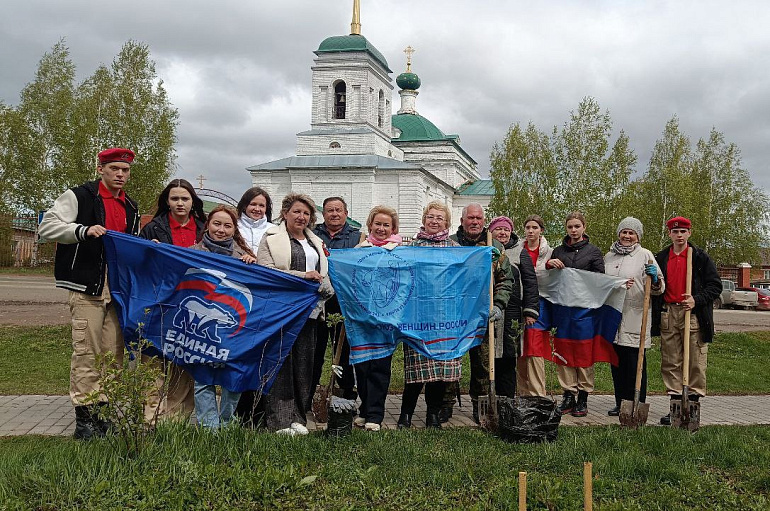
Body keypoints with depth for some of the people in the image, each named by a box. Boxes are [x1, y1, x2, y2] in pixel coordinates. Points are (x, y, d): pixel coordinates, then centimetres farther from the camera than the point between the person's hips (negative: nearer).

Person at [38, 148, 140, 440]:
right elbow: (47, 227, -7)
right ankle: (84, 417, -1)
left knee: (114, 352, 6)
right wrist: (83, 230, -21)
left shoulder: (130, 208, 20)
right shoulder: (79, 196, 1)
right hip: (87, 287, -6)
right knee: (86, 351, -7)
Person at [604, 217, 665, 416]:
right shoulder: (609, 256, 15)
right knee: (617, 362, 9)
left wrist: (655, 278, -23)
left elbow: (659, 289, -1)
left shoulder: (645, 255, 2)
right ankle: (620, 403, 18)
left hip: (635, 318, -5)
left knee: (635, 363, -4)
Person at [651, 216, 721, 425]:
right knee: (670, 363, 4)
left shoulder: (701, 258, 3)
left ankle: (694, 403, 4)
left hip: (693, 314, -3)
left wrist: (697, 300, -12)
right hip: (668, 314, 3)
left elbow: (715, 286, 2)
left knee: (696, 362, -3)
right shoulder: (660, 258, 13)